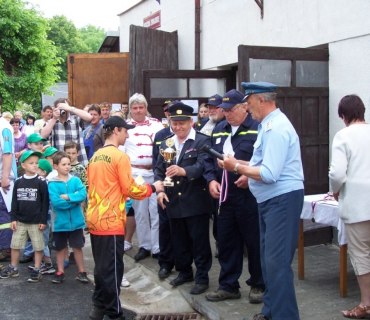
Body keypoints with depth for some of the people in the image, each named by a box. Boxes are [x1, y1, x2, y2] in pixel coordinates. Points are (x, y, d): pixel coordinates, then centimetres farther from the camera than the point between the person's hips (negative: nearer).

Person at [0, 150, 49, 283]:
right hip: (20, 221, 4)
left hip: (36, 222, -3)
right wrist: (13, 218, 2)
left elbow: (45, 202, -7)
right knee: (15, 245, 11)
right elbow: (14, 202, 6)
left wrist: (43, 220, -9)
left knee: (38, 247, 3)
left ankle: (36, 270, 15)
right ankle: (13, 268, 27)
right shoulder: (18, 182, 1)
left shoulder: (41, 182, -8)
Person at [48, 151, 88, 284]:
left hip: (76, 222, 1)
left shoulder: (76, 180, -1)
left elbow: (83, 195, -15)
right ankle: (60, 272, 26)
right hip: (60, 222, -1)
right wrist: (74, 200, -16)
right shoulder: (52, 184, -8)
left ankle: (81, 272, 20)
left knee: (77, 247, 10)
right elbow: (55, 202, -20)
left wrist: (67, 197, -22)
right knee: (60, 248, 13)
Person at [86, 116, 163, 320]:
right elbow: (130, 189, -11)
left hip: (94, 219, 8)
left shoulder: (95, 157, 13)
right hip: (111, 221, -8)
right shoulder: (120, 156, -12)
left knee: (101, 266, 17)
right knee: (112, 269, 0)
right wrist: (152, 188, 2)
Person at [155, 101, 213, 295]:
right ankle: (184, 271, 33)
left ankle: (202, 277, 15)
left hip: (196, 201, -6)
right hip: (173, 201, 6)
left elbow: (203, 165, -22)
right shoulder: (166, 144, 11)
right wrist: (160, 189, -6)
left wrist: (183, 171, -40)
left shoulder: (202, 141, -8)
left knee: (199, 240, 3)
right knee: (179, 240, 16)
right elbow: (159, 170, 11)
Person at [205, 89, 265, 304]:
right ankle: (228, 286, 25)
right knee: (226, 242, 13)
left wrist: (250, 176, -21)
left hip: (250, 195, -6)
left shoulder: (258, 129, -8)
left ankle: (258, 286, 21)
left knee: (254, 242, 5)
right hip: (224, 195, 7)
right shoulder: (219, 130, 14)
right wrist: (211, 180, 3)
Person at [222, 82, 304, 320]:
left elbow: (269, 174, -25)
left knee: (277, 262, -8)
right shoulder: (269, 124, 13)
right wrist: (242, 165, 5)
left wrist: (238, 167, -14)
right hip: (270, 200, 11)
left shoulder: (276, 128, -19)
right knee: (268, 258, 18)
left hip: (282, 200, -11)